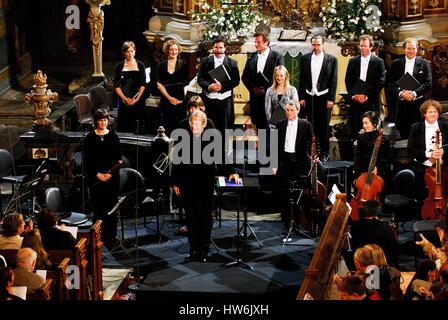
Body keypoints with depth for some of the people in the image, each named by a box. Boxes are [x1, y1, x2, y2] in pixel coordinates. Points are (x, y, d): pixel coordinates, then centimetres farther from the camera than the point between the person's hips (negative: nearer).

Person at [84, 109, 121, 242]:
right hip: (95, 176, 0)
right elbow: (87, 159, 1)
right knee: (97, 205, 0)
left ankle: (110, 233, 9)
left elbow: (118, 158, 4)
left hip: (112, 176, 0)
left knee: (111, 205, 1)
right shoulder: (90, 137, 3)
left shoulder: (113, 136, 5)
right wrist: (97, 174, -9)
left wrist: (110, 174, -8)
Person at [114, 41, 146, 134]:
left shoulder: (140, 65, 8)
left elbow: (143, 85, 4)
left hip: (138, 100, 0)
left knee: (136, 127, -3)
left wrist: (136, 99, -9)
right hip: (123, 101, 0)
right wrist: (125, 99, -11)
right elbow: (116, 86, 2)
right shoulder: (119, 66, 7)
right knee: (123, 126, -4)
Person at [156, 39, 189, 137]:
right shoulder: (162, 65, 8)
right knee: (167, 127, 1)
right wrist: (169, 98, -6)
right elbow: (159, 84, 4)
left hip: (180, 101, -1)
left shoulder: (182, 64, 6)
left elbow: (186, 84, 4)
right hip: (166, 100, 1)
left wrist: (182, 98, -9)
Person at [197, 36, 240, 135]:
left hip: (225, 100, 0)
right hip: (209, 100, 0)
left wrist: (222, 86, -15)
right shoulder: (205, 61, 9)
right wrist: (209, 86, -17)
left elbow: (236, 81, 0)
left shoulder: (232, 63, 7)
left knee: (225, 128, 3)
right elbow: (200, 79, 3)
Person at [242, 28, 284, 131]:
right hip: (255, 97, 4)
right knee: (258, 124, 5)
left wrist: (265, 90, -13)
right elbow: (245, 77, 11)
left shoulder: (277, 57, -1)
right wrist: (253, 88, -5)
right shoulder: (251, 57, 12)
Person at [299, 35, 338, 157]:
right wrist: (301, 97, 3)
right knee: (311, 125, 4)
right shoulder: (305, 58, 7)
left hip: (324, 97, -2)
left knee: (324, 126, 4)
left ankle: (324, 152, 14)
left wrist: (331, 99, -5)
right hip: (309, 97, 2)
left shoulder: (331, 59, 1)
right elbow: (301, 79, 9)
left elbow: (334, 80, 0)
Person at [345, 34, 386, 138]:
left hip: (371, 102, -3)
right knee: (355, 129, 1)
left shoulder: (379, 62, 3)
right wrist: (353, 95, -5)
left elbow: (380, 83, -4)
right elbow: (348, 81, 10)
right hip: (355, 101, 3)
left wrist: (366, 95, -10)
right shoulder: (353, 61, 13)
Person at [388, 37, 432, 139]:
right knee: (403, 134, 3)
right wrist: (401, 93, -14)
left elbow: (428, 83, 0)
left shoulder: (424, 63, 6)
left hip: (417, 103, -1)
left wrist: (414, 93, -15)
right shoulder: (396, 64, 10)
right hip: (401, 103, 1)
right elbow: (391, 83, 4)